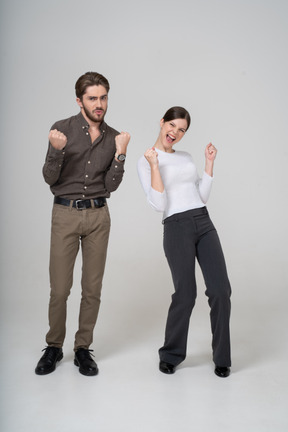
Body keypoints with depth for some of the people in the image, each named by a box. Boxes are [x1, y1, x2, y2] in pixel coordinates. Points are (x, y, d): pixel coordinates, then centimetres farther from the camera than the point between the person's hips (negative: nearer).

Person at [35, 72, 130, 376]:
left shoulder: (113, 138, 5)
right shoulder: (62, 129, -3)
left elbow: (111, 185, 1)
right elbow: (50, 178, -7)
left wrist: (120, 154, -12)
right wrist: (56, 151, -25)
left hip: (98, 215, 2)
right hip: (65, 213, -2)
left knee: (92, 288, 6)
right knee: (59, 288, 1)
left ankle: (83, 349, 21)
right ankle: (53, 347, 22)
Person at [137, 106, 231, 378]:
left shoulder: (186, 157, 18)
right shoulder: (146, 161, 0)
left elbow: (202, 195, 15)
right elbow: (159, 205, -11)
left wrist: (209, 163, 10)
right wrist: (154, 166, -16)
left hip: (204, 223, 5)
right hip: (177, 227, -5)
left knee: (221, 290, -3)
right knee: (185, 294, -6)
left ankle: (222, 358, 14)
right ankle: (170, 355, 19)